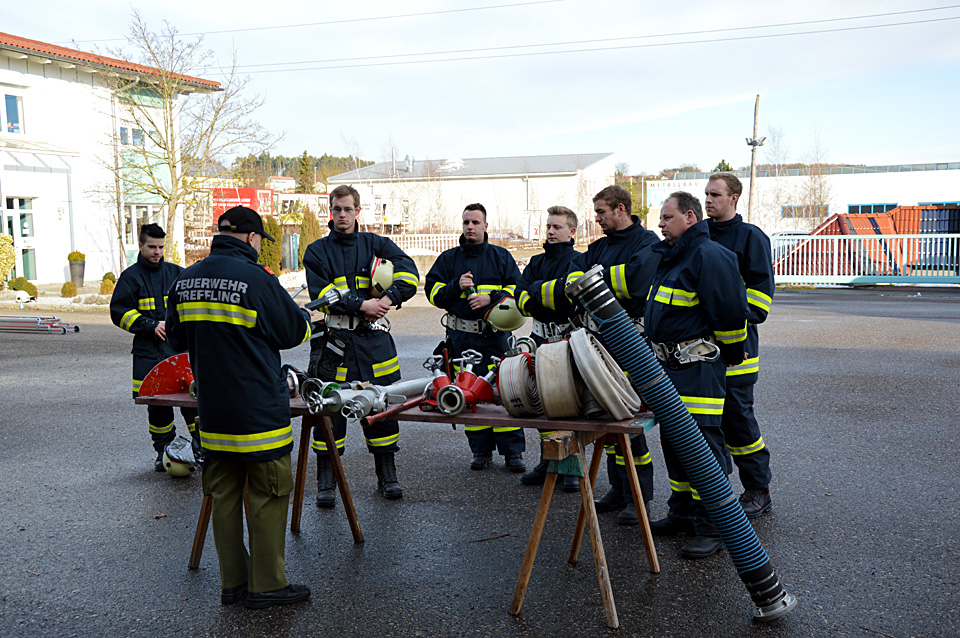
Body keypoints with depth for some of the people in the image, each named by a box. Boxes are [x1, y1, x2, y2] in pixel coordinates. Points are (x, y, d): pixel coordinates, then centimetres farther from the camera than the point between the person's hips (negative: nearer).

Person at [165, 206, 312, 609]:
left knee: (224, 494, 14)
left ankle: (233, 582, 23)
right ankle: (266, 585, 12)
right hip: (258, 408, -6)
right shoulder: (257, 279, -16)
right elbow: (293, 331, -6)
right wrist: (308, 318, 16)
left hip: (212, 408, 7)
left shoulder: (185, 280, 4)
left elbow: (176, 337, 15)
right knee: (268, 496, 5)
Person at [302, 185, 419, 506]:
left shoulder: (376, 244, 10)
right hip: (333, 338, -1)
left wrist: (387, 299, -15)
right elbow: (321, 293, -8)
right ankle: (326, 480, 13)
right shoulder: (317, 251, 5)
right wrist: (361, 305, -17)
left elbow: (408, 274, 0)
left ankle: (387, 476, 20)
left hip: (373, 338, 2)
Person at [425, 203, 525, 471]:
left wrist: (492, 298, -10)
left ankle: (512, 451, 2)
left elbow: (517, 290, 6)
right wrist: (456, 286, -9)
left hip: (496, 335, -1)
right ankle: (481, 451, 15)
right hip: (461, 337, 2)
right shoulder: (448, 258, 12)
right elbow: (433, 292, 8)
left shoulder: (501, 257, 10)